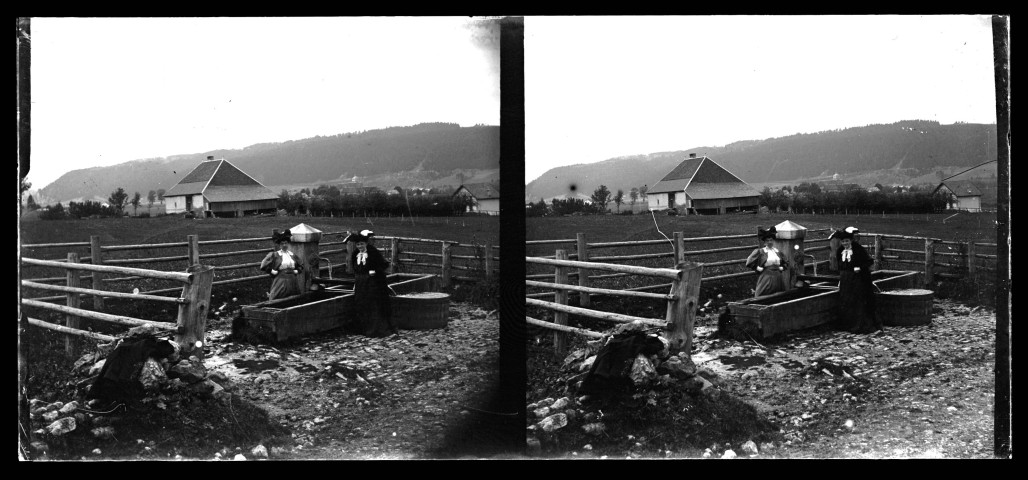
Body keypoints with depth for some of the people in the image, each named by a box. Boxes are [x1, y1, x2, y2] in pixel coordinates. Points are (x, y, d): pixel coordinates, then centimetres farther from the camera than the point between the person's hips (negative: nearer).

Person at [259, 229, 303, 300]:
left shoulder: (293, 255, 13)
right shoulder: (274, 255, -1)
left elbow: (300, 267, 24)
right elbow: (264, 266, -5)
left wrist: (296, 271, 6)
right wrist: (273, 272, -9)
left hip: (293, 281, 4)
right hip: (280, 281, -4)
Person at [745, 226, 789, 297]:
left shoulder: (778, 252, 13)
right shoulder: (759, 252, -2)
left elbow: (786, 264, 25)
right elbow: (749, 263, -6)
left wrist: (782, 267, 7)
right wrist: (758, 268, -9)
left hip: (778, 279, 5)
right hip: (766, 277, -5)